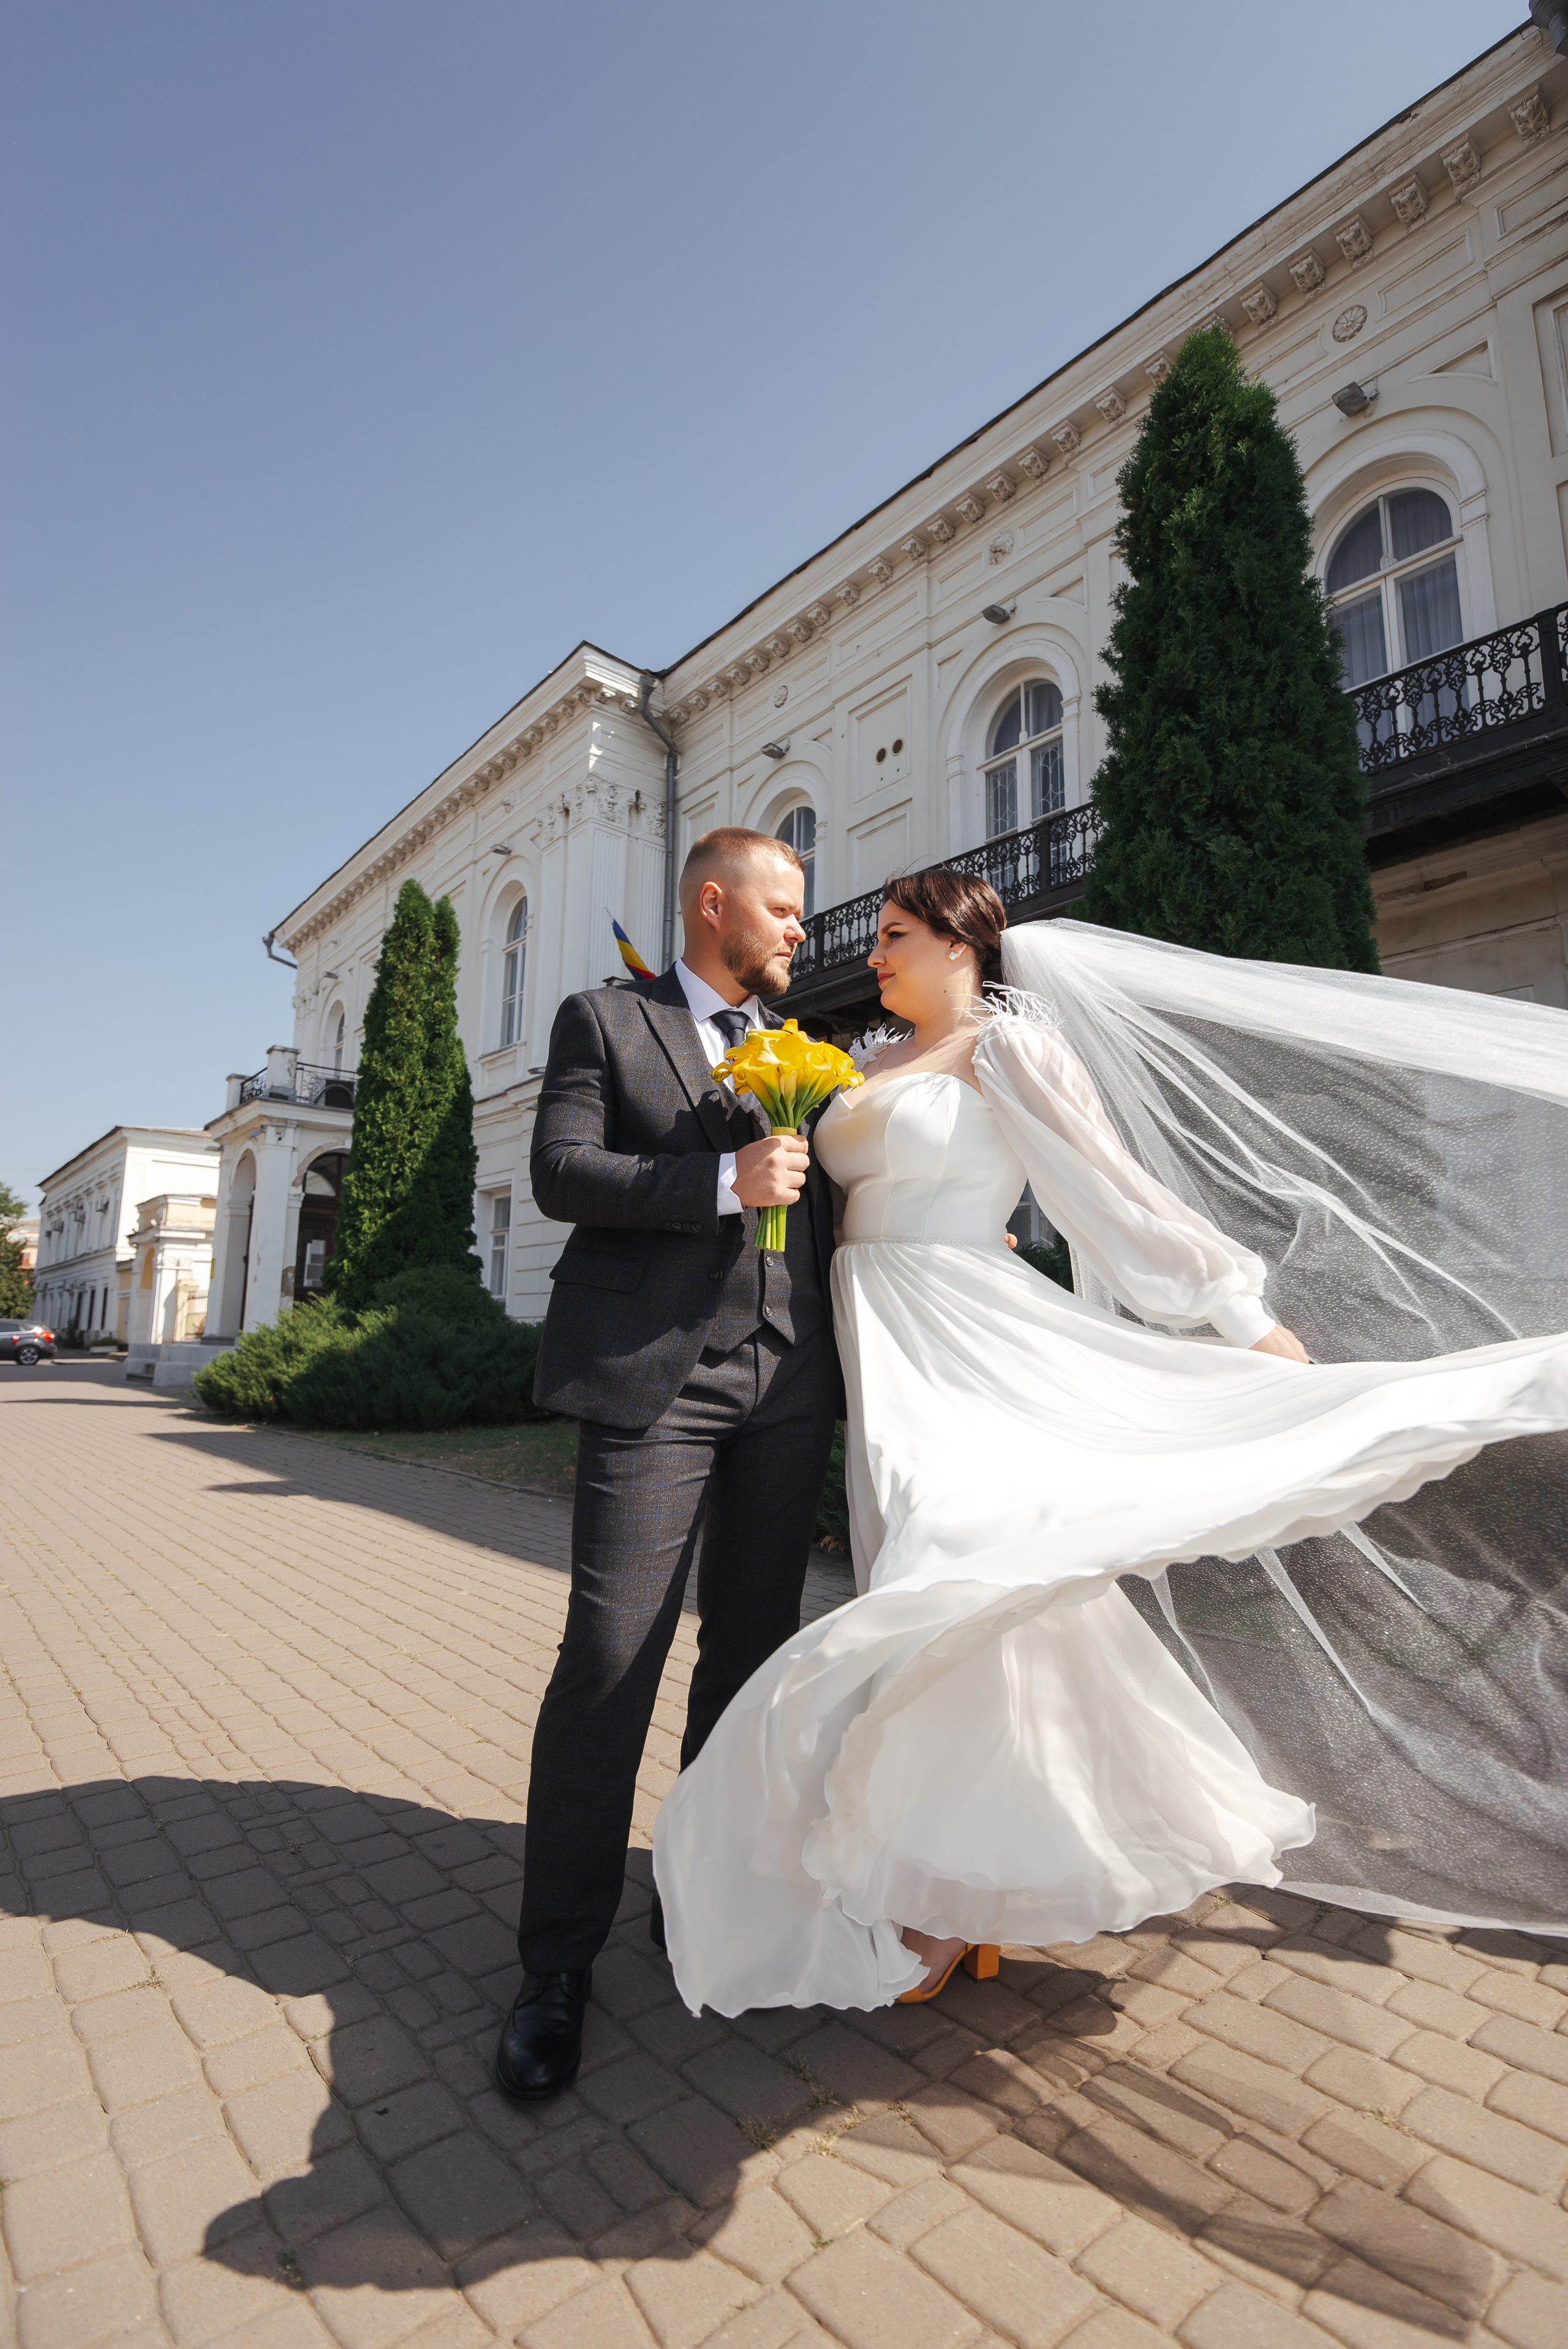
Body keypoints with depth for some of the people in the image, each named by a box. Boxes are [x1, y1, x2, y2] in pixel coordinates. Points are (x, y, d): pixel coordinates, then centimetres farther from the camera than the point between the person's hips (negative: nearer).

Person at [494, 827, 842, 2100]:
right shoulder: (604, 1019, 6)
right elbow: (561, 1172, -7)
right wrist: (723, 1179, -16)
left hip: (790, 1386, 5)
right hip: (657, 1378, -5)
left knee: (753, 1652, 13)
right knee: (610, 1659, -3)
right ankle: (558, 1965, 16)